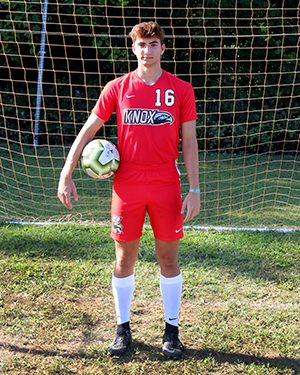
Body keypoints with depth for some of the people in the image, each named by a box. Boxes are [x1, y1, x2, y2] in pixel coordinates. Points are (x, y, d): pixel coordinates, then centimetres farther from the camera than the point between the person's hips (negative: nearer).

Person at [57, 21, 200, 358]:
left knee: (168, 259, 6)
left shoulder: (181, 89, 3)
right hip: (126, 186, 1)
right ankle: (122, 328, 24)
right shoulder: (117, 88, 5)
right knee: (124, 259, 8)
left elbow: (189, 142, 4)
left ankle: (171, 330, 22)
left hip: (166, 186, 0)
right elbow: (87, 131, 7)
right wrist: (66, 175, -1)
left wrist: (194, 190, -2)